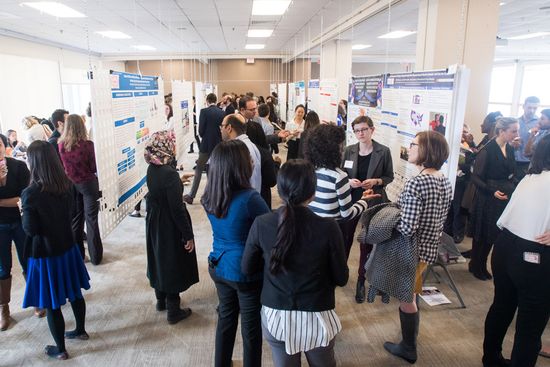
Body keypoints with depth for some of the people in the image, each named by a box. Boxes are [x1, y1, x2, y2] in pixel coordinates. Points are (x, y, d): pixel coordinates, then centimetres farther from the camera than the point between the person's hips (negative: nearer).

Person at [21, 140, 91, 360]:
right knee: (74, 292, 23)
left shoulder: (31, 194, -24)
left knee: (52, 304, 11)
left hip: (45, 254, -6)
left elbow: (30, 230, -18)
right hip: (67, 247, 6)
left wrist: (24, 211, -3)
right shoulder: (66, 184, -7)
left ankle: (60, 350, 28)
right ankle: (81, 330, 43)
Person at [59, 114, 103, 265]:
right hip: (88, 183, -3)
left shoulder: (61, 145, -5)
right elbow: (93, 168, -10)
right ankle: (95, 256, 11)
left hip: (70, 184, 4)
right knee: (91, 219, 4)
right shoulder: (87, 144, -16)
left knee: (75, 219, 15)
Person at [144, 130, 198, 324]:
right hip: (170, 226, -8)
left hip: (154, 223, 8)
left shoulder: (152, 169, -3)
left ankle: (161, 300, 41)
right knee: (173, 264, 7)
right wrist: (188, 235, -16)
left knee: (160, 260, 22)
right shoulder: (169, 174, -27)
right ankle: (173, 311, 21)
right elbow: (177, 208, -24)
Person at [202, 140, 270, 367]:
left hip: (219, 266, 7)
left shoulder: (209, 197, -6)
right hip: (247, 272, -6)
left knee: (225, 319, 26)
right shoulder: (249, 198, -27)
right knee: (251, 327, 14)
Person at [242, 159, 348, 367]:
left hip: (276, 316, 1)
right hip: (316, 317, -1)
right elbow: (341, 279, -8)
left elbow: (247, 269, -1)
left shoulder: (261, 224, -15)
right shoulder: (328, 227, -21)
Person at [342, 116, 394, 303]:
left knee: (367, 243, 7)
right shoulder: (349, 151, -2)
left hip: (373, 203, -2)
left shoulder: (383, 151, -7)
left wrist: (376, 181, -17)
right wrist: (349, 182, -15)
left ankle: (361, 281, 23)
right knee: (344, 239, 14)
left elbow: (389, 176, 1)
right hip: (350, 201, 2)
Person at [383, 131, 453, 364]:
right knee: (411, 292, 28)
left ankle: (408, 349, 29)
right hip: (431, 248, 8)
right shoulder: (446, 183, 0)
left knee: (406, 297, 11)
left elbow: (407, 228, -30)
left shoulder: (416, 183, -26)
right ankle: (411, 332, 49)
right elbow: (438, 220, 9)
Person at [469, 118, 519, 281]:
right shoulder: (487, 150, -15)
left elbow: (510, 175, 16)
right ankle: (476, 267, 24)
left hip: (505, 198, 6)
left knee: (495, 234, 10)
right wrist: (492, 191, -25)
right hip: (487, 200, -6)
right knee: (484, 234, 5)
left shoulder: (510, 149, 7)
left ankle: (481, 266, 26)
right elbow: (476, 177, -15)